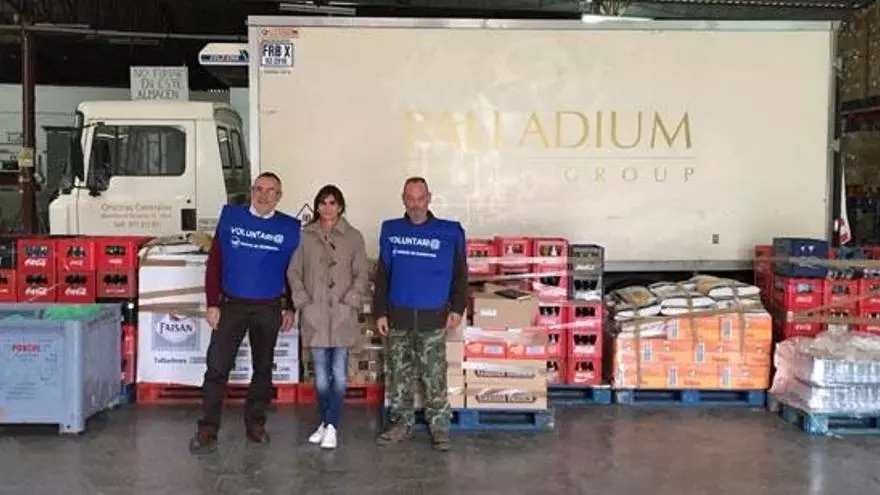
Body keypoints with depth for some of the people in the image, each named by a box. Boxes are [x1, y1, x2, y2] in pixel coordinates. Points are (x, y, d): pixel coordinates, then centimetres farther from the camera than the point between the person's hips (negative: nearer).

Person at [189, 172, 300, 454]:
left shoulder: (289, 228, 1)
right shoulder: (230, 217, 1)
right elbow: (214, 262, 0)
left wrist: (289, 308, 4)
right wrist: (212, 303, -5)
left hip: (269, 309, 1)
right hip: (231, 304, -1)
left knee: (263, 368, 11)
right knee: (217, 367, -6)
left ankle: (255, 423, 24)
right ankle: (207, 430, -1)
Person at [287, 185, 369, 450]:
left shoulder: (353, 237, 3)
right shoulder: (305, 236, 7)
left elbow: (362, 274, 3)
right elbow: (294, 272, 9)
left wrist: (350, 301, -7)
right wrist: (302, 300, -1)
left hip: (342, 315, -1)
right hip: (314, 315, 2)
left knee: (339, 372, -5)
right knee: (321, 373, 7)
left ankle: (332, 426, -1)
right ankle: (325, 423, 19)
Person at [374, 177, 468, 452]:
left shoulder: (450, 232, -1)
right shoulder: (390, 231, 6)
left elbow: (459, 274, 3)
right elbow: (382, 275, 9)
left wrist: (457, 308, -3)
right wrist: (380, 312, 5)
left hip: (433, 316, -2)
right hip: (398, 315, 3)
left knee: (435, 375, 1)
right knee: (399, 373, 10)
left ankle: (439, 424, 12)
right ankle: (402, 422, 21)